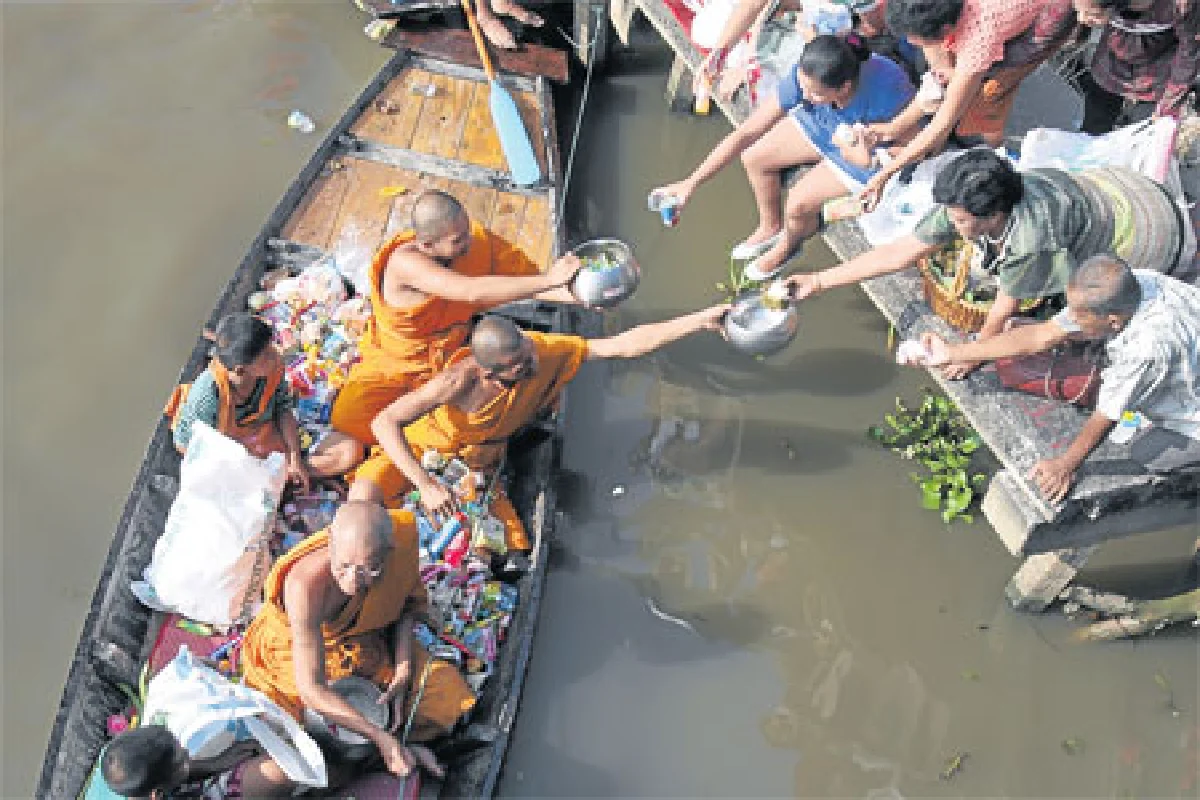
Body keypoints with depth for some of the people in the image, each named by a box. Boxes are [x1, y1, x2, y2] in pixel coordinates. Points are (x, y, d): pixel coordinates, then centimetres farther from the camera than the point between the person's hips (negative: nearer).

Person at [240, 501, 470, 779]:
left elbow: (406, 602, -1)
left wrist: (404, 668, -13)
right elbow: (311, 689, -37)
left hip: (370, 645, 4)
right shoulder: (306, 585, -40)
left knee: (449, 700, -7)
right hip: (299, 650, -4)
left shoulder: (403, 534, -26)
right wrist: (382, 738, -37)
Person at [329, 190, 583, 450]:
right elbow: (473, 292, -46)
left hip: (451, 359, 4)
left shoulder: (479, 240, -17)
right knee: (348, 423, -21)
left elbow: (527, 277, -6)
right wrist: (548, 281, -43)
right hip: (393, 367, -4)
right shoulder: (406, 261, -34)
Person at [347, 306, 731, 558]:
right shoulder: (460, 381, -41)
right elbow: (384, 423, -39)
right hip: (418, 451, -4)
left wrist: (702, 319, -34)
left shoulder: (543, 352, -29)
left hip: (478, 463, 4)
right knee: (365, 498, -29)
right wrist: (426, 486, -47)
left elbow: (623, 345, -28)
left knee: (515, 552, -8)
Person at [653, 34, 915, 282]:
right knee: (754, 158, 1)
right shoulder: (805, 75, -30)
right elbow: (746, 133, -26)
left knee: (799, 203, -15)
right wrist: (691, 182, -26)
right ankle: (771, 227, 32)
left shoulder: (886, 93, -42)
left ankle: (786, 247, 24)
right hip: (821, 122, 5)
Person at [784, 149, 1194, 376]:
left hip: (1149, 230, -6)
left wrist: (973, 356, -8)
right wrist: (819, 281, -17)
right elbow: (901, 252, -17)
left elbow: (1004, 308, -26)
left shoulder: (1030, 237, -43)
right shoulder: (969, 207, -22)